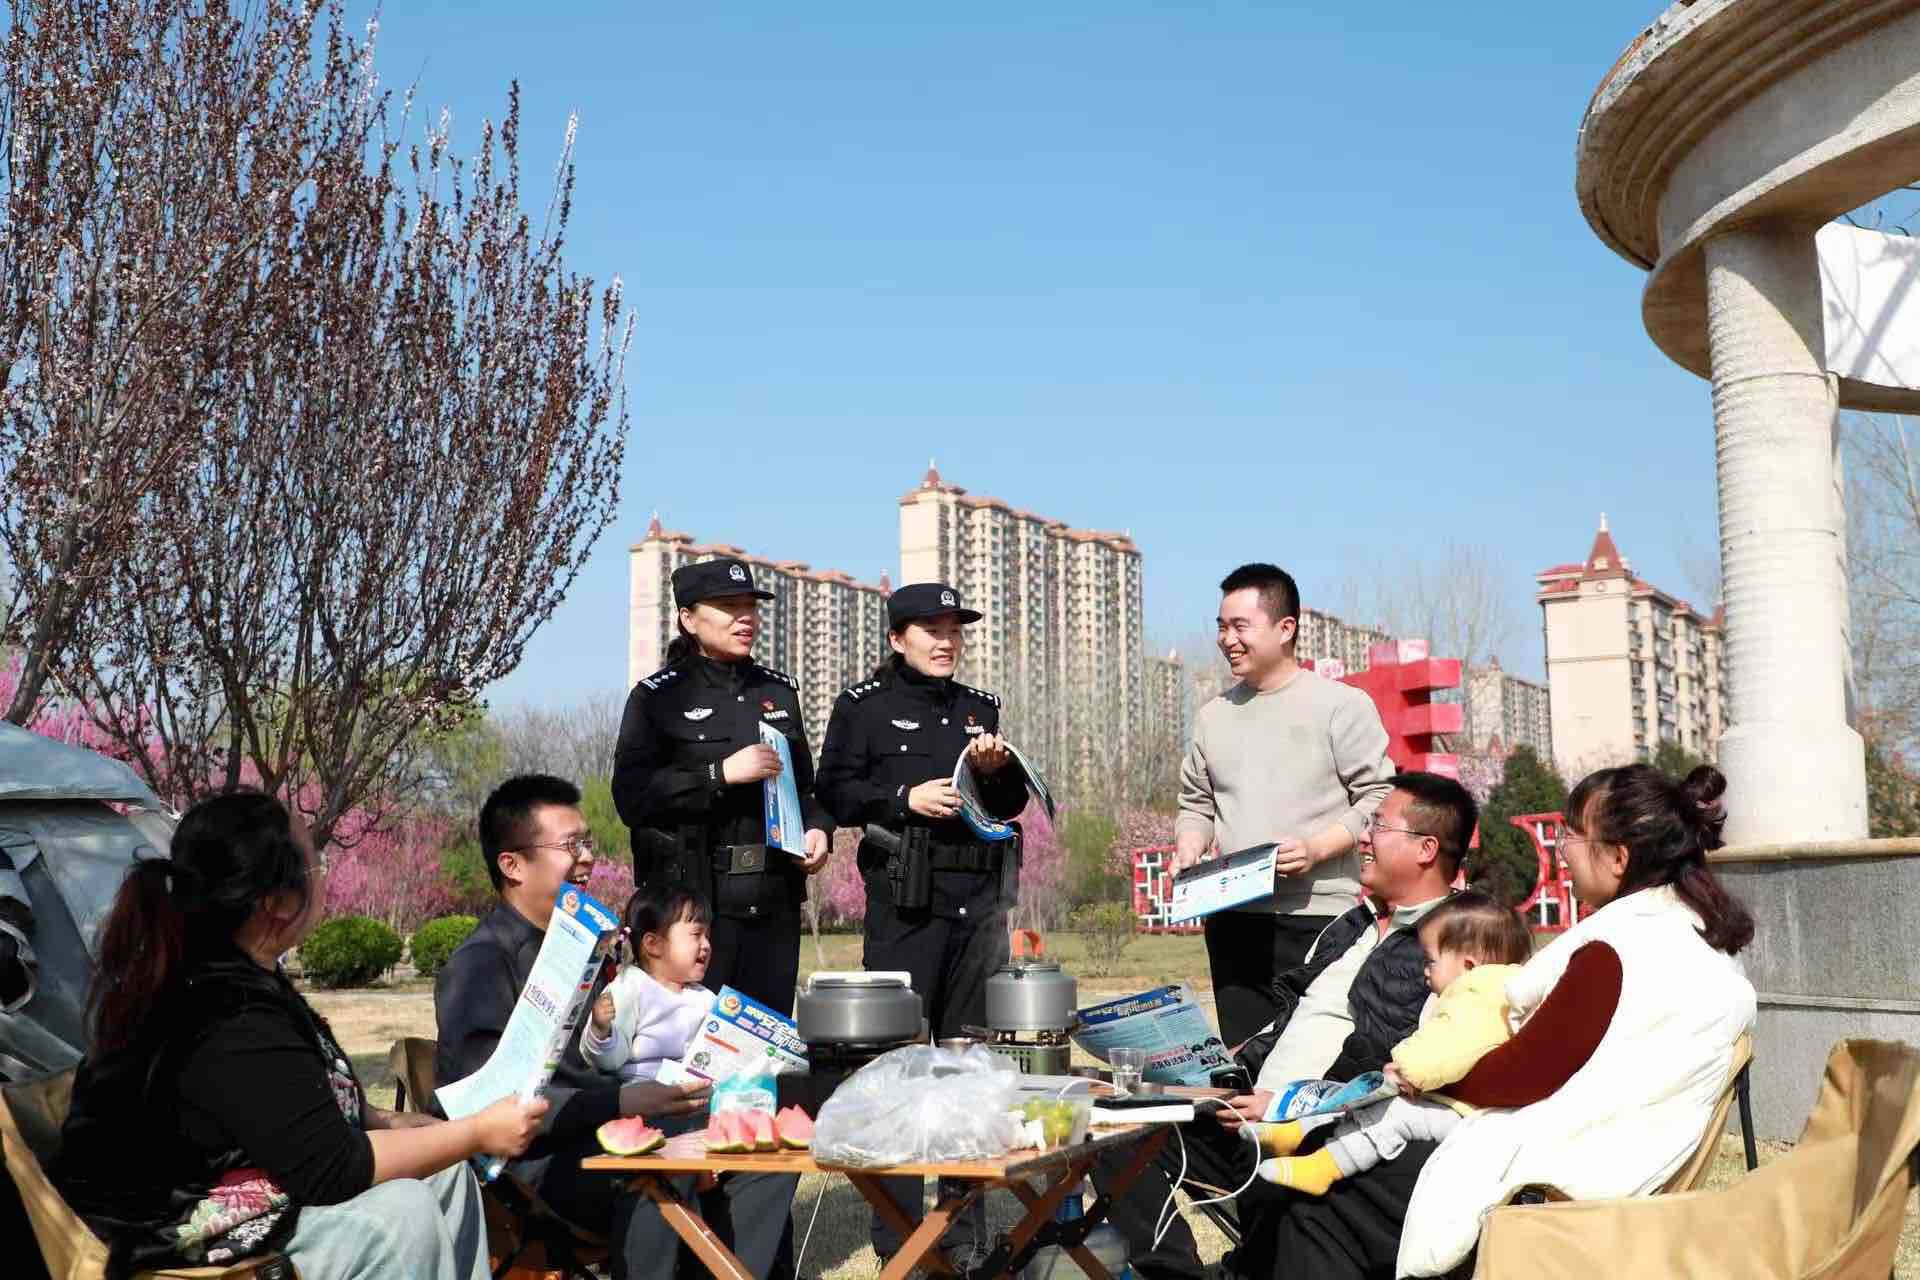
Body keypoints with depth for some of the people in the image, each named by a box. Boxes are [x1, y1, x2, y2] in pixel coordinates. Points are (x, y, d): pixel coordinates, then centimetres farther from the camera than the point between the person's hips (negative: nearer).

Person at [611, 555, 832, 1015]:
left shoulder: (779, 690, 15)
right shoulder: (658, 696, -1)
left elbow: (804, 782, 24)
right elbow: (631, 798, -9)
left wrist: (817, 827, 3)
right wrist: (721, 774, -16)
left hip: (774, 897, 5)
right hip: (692, 895, -5)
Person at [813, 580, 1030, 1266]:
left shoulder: (979, 707, 19)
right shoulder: (863, 705, 5)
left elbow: (1013, 803, 18)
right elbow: (834, 791, -3)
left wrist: (998, 769, -2)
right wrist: (906, 798, -15)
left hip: (978, 897, 5)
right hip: (905, 899, -5)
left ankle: (967, 1222, 17)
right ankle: (897, 1225, 2)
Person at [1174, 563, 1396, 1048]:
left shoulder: (1341, 705, -1)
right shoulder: (1214, 716, 16)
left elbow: (1378, 798, -4)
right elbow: (1196, 802, 23)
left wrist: (1316, 849, -16)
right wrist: (1189, 847, 3)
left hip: (1319, 915, -5)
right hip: (1233, 920, 5)